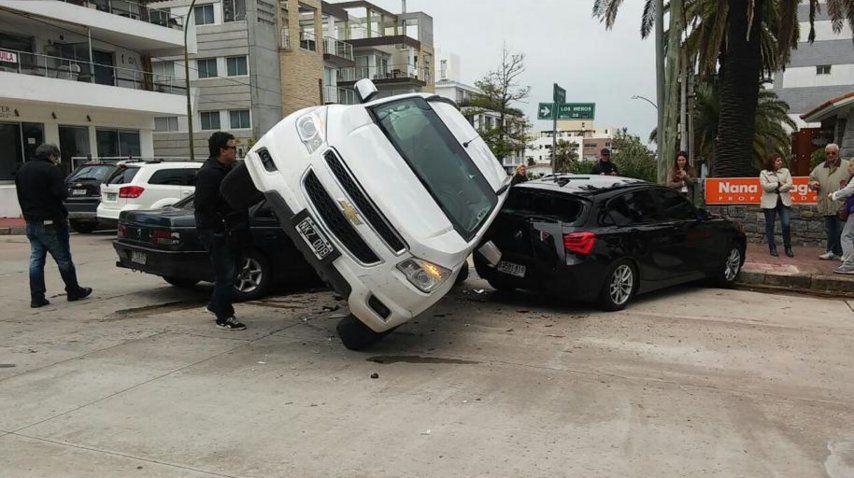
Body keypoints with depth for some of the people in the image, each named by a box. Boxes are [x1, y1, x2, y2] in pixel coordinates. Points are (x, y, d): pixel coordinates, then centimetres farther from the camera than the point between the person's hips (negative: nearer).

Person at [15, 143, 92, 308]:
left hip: (31, 222, 7)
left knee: (36, 260, 8)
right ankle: (74, 291, 13)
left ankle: (37, 297, 7)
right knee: (64, 259, 4)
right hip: (50, 222, -7)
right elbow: (61, 194, -21)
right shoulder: (51, 169, -12)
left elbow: (21, 197, 18)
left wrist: (28, 215, 20)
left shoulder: (22, 171, 14)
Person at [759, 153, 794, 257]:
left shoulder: (785, 171, 11)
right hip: (770, 202, -2)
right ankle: (772, 248, 13)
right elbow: (765, 186, -12)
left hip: (784, 201, 2)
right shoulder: (764, 173, 3)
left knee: (786, 224, -5)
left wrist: (776, 189, -10)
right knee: (770, 225, 4)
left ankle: (788, 248, 5)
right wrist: (779, 184, -9)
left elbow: (789, 184, -2)